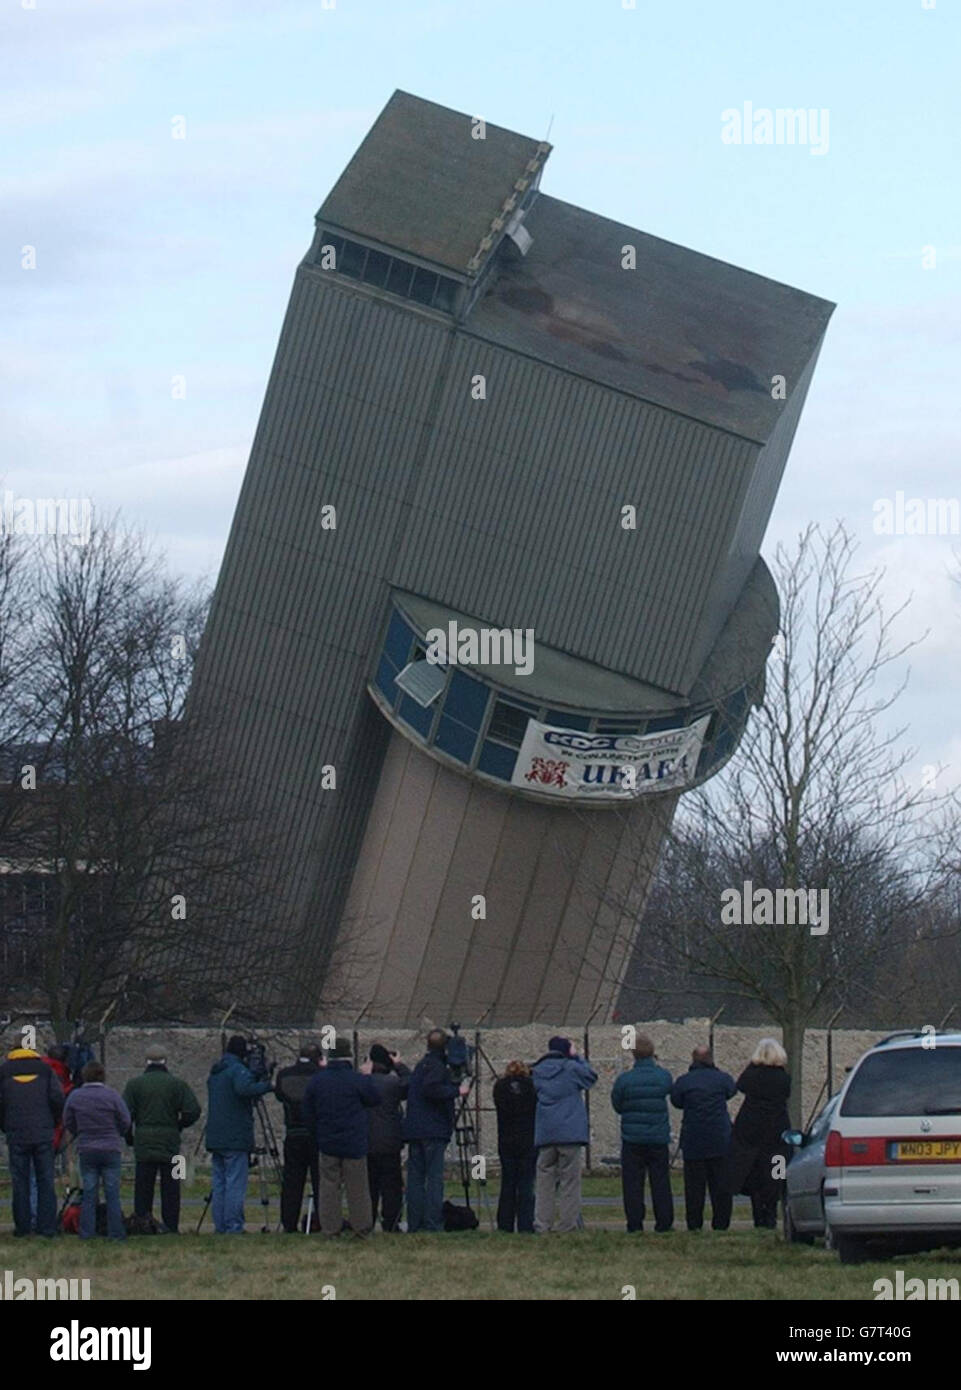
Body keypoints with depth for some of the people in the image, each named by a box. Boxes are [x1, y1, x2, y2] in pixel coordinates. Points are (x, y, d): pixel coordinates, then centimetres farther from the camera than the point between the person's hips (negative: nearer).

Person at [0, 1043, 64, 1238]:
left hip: (16, 1136, 0)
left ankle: (22, 1226, 3)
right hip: (44, 1134, 0)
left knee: (20, 1182, 4)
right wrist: (53, 1124, 11)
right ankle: (47, 1227, 0)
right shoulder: (46, 1070, 7)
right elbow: (57, 1099, -2)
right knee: (46, 1181, 4)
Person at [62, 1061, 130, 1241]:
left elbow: (68, 1121, 5)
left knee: (89, 1193, 7)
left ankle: (86, 1233, 4)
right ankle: (116, 1233, 2)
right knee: (112, 1193, 3)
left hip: (86, 1150, 2)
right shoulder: (112, 1095, -9)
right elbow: (125, 1121, -5)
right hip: (111, 1150, -2)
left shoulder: (75, 1096, -2)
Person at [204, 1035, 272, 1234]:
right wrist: (266, 1085, -16)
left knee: (219, 1184, 10)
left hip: (215, 1137, 8)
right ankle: (233, 1226, -9)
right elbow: (244, 1089, -29)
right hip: (236, 1139, -8)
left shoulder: (214, 1073, 17)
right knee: (235, 1184, -6)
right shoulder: (238, 1070, -10)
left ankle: (220, 1226, 9)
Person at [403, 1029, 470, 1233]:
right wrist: (457, 1091, -16)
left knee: (415, 1177, 7)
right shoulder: (436, 1065, -9)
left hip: (413, 1130, 8)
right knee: (434, 1178, -8)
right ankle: (432, 1224, -13)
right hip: (433, 1131, -8)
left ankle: (414, 1224, 6)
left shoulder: (421, 1065, 18)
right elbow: (432, 1089, -23)